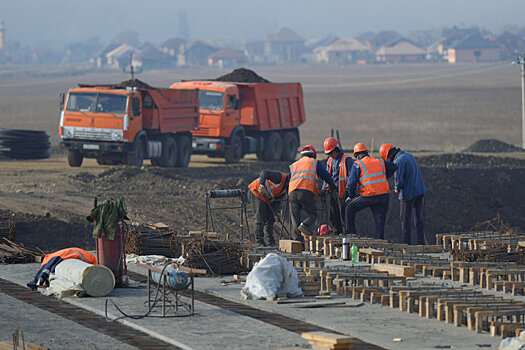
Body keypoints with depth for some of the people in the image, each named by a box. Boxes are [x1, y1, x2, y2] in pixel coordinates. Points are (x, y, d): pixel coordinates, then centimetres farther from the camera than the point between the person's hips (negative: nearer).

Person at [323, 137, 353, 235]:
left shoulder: (347, 160, -9)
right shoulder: (330, 161, 15)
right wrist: (324, 189, 11)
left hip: (342, 192, -7)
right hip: (333, 191, 7)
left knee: (344, 214, -8)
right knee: (333, 215, 8)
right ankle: (337, 234, 16)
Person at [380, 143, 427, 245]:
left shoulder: (398, 161, -17)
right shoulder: (409, 156, 11)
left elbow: (399, 179, -19)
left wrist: (397, 188, 3)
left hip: (408, 193, -8)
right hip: (420, 190, 8)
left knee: (405, 218, 3)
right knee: (419, 216, 12)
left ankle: (406, 241, 6)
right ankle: (421, 241, 13)